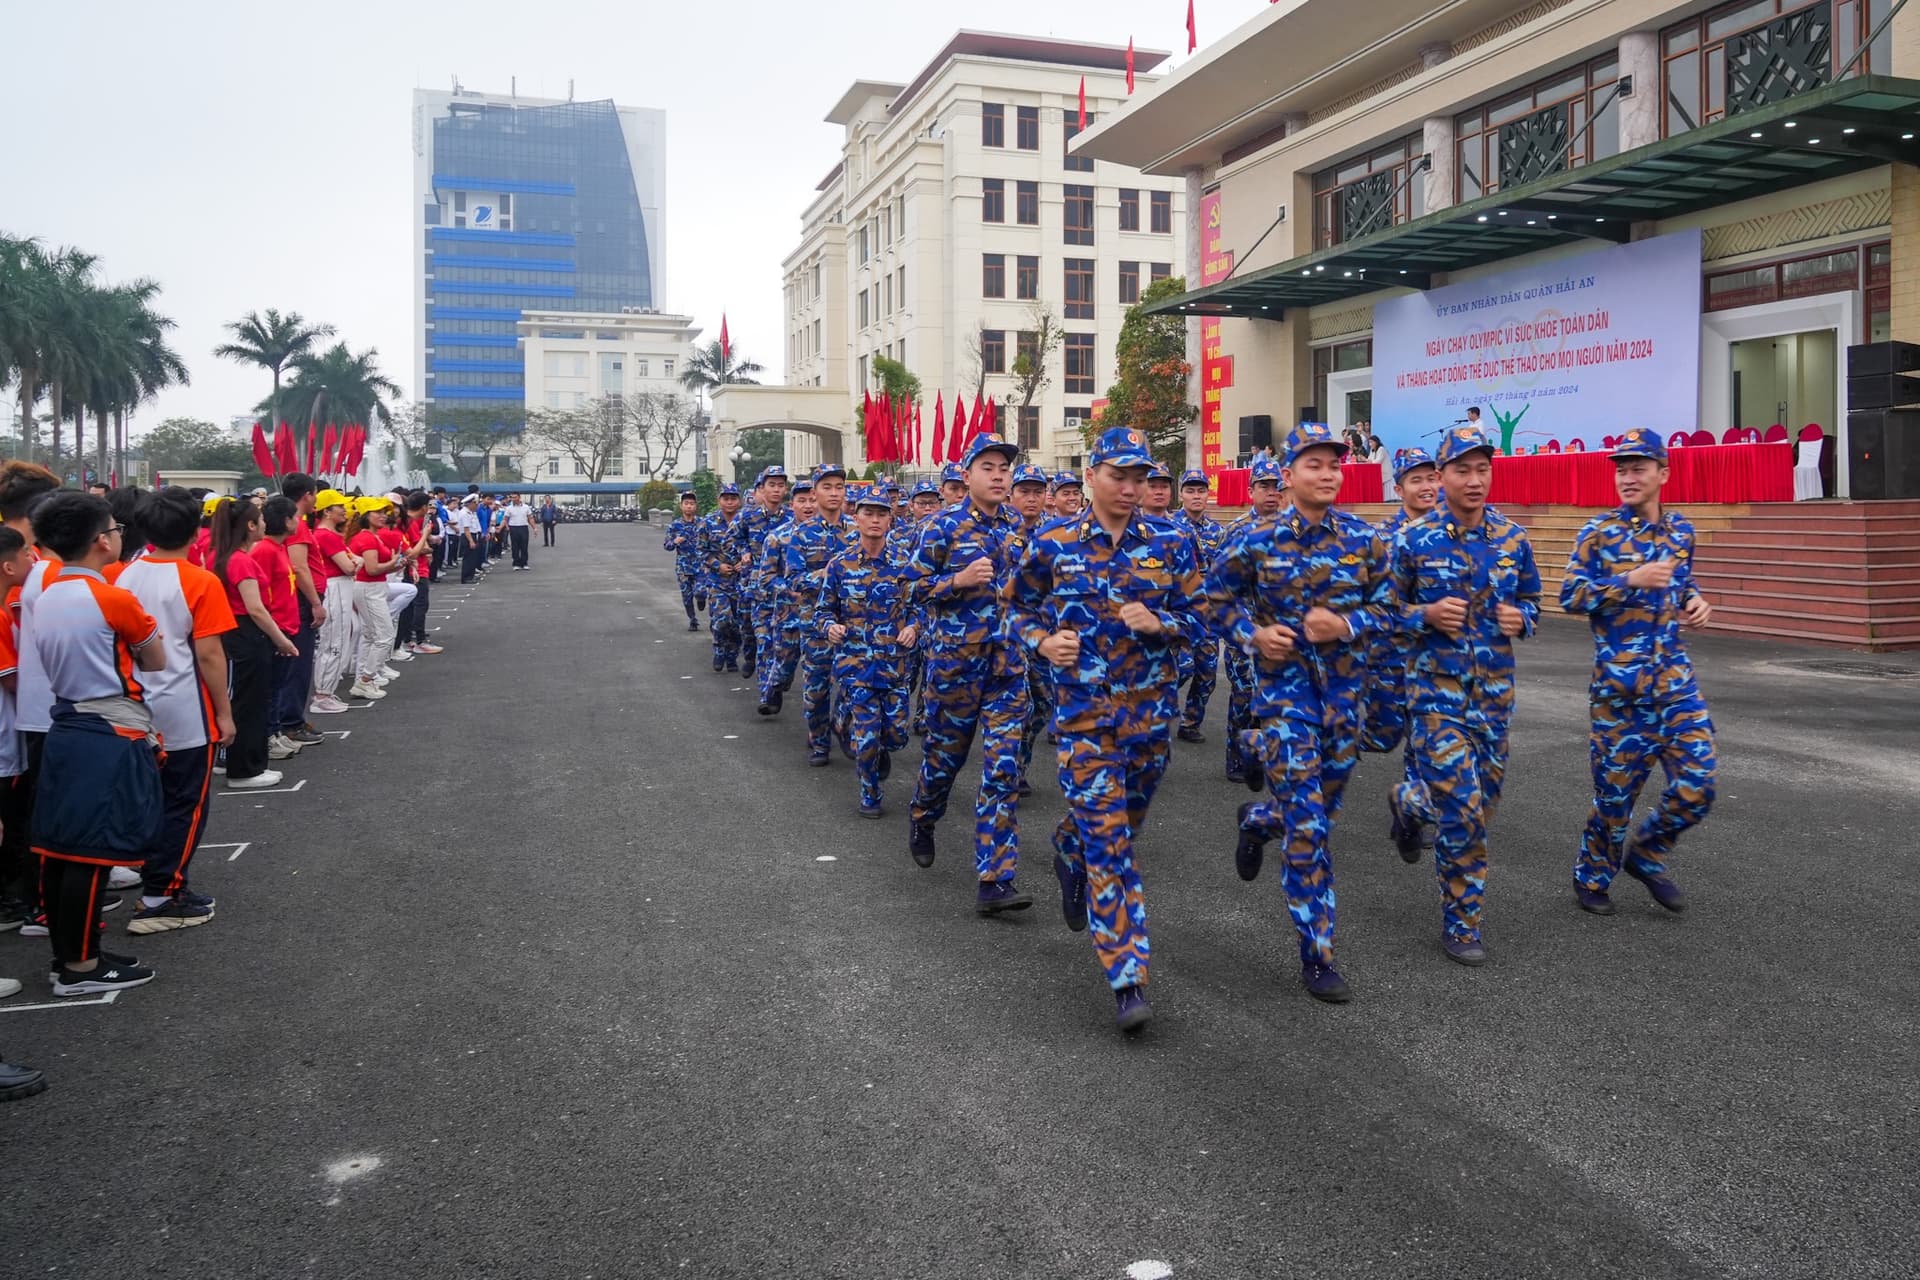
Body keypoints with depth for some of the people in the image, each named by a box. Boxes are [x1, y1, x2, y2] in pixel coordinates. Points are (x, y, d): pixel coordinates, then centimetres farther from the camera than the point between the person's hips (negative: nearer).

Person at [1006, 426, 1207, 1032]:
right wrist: (1041, 642, -11)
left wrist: (1158, 623, -16)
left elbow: (1197, 615, 5)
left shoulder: (1172, 541, 0)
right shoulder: (1054, 542, -2)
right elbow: (1019, 607, 10)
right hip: (1083, 709, -2)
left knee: (1121, 822, 19)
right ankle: (1127, 980, -5)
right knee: (1109, 841, -8)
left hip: (1152, 708, 3)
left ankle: (1069, 849, 55)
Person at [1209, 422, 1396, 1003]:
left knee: (1325, 800, 17)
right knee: (1308, 823, -8)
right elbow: (1219, 597, 7)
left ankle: (1257, 820, 53)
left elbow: (1388, 607, 4)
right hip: (1283, 682, -4)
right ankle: (1317, 955, 2)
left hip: (1345, 684, 4)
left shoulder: (1365, 538, 0)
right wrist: (1252, 634, -11)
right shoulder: (1256, 540, -6)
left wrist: (1346, 626, -15)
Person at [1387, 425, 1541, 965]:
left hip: (1495, 687, 5)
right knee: (1462, 809, -10)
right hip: (1436, 686, -4)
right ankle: (1460, 923, 13)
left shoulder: (1513, 538, 3)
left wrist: (1521, 618, -7)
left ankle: (1408, 801, 42)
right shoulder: (1414, 540, -8)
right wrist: (1427, 615, -19)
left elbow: (1531, 599, 15)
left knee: (1484, 797, 12)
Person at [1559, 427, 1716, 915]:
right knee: (1616, 788, 4)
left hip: (1676, 678, 5)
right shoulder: (1599, 533, -6)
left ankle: (1646, 855, 25)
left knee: (1697, 783, -1)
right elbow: (1570, 597, -10)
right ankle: (1591, 877, 25)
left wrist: (1695, 601, 3)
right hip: (1620, 683, -4)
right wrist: (1631, 581, -21)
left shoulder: (1681, 529, 9)